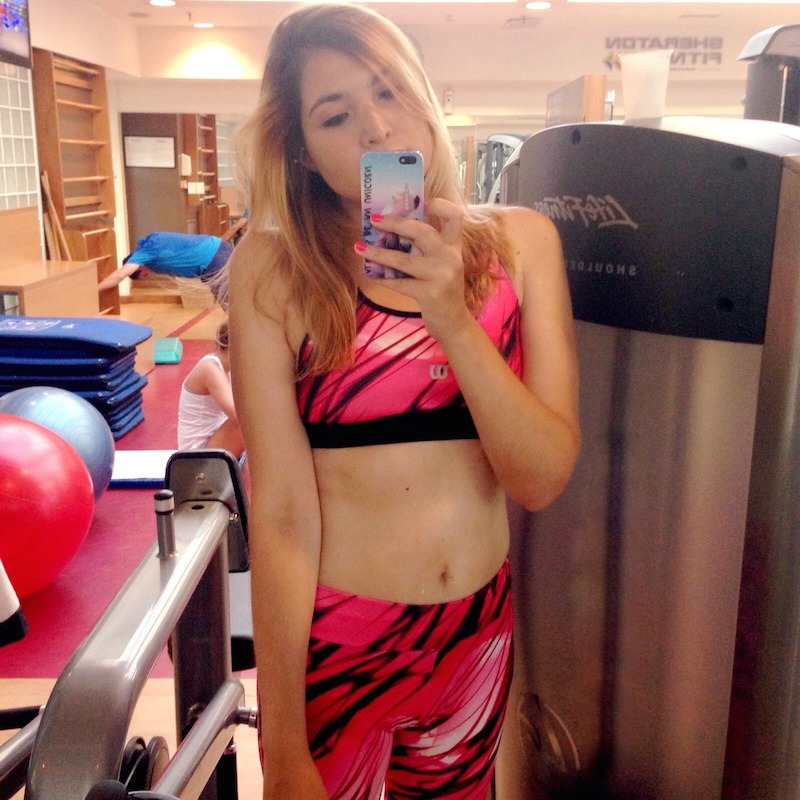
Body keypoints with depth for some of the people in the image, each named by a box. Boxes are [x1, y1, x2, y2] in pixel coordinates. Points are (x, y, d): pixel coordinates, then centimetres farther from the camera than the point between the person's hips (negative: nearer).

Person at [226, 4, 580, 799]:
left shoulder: (518, 241, -5)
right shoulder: (274, 267, -12)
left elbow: (541, 479, -10)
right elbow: (281, 509, -15)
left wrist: (453, 319, -24)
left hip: (481, 636, 4)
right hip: (330, 644, -3)